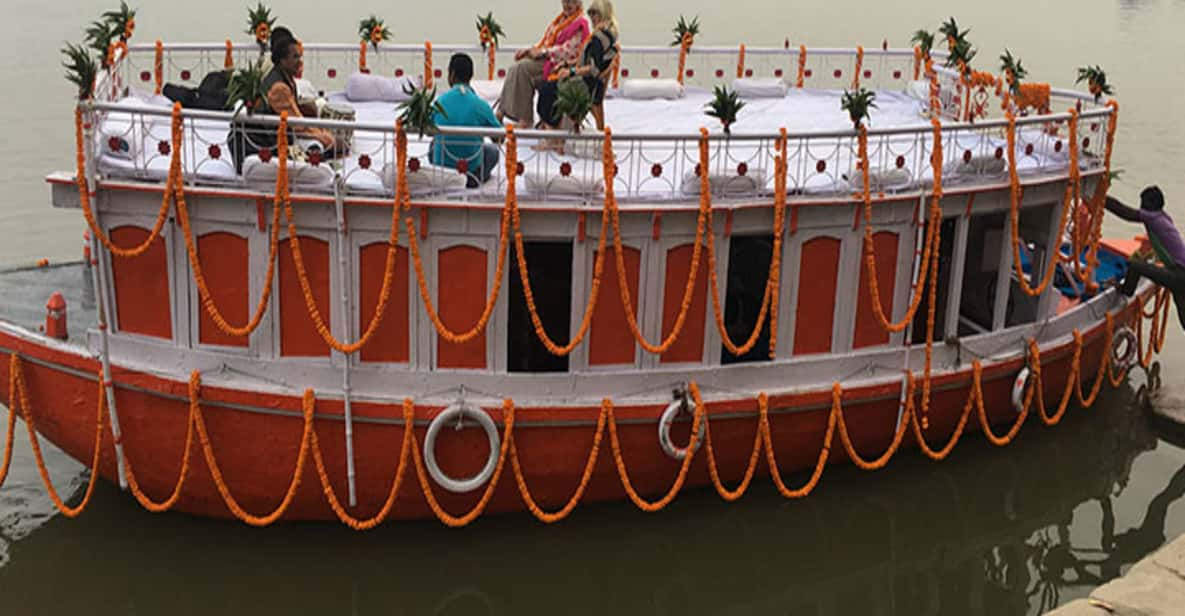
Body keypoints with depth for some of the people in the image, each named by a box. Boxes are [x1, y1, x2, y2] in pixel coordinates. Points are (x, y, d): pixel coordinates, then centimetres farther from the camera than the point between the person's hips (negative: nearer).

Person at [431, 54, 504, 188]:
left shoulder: (440, 101, -9)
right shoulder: (481, 105, -13)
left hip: (441, 162, 3)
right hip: (471, 164, -2)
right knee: (493, 150, 29)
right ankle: (475, 177, 7)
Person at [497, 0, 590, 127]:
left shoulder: (579, 24, -6)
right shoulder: (561, 19, 21)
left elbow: (568, 50, -14)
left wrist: (543, 52, -19)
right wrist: (529, 50, 5)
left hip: (560, 64, -8)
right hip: (546, 59, 8)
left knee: (523, 67, -26)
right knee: (515, 69, -14)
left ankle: (525, 119, -25)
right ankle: (502, 111, -20)